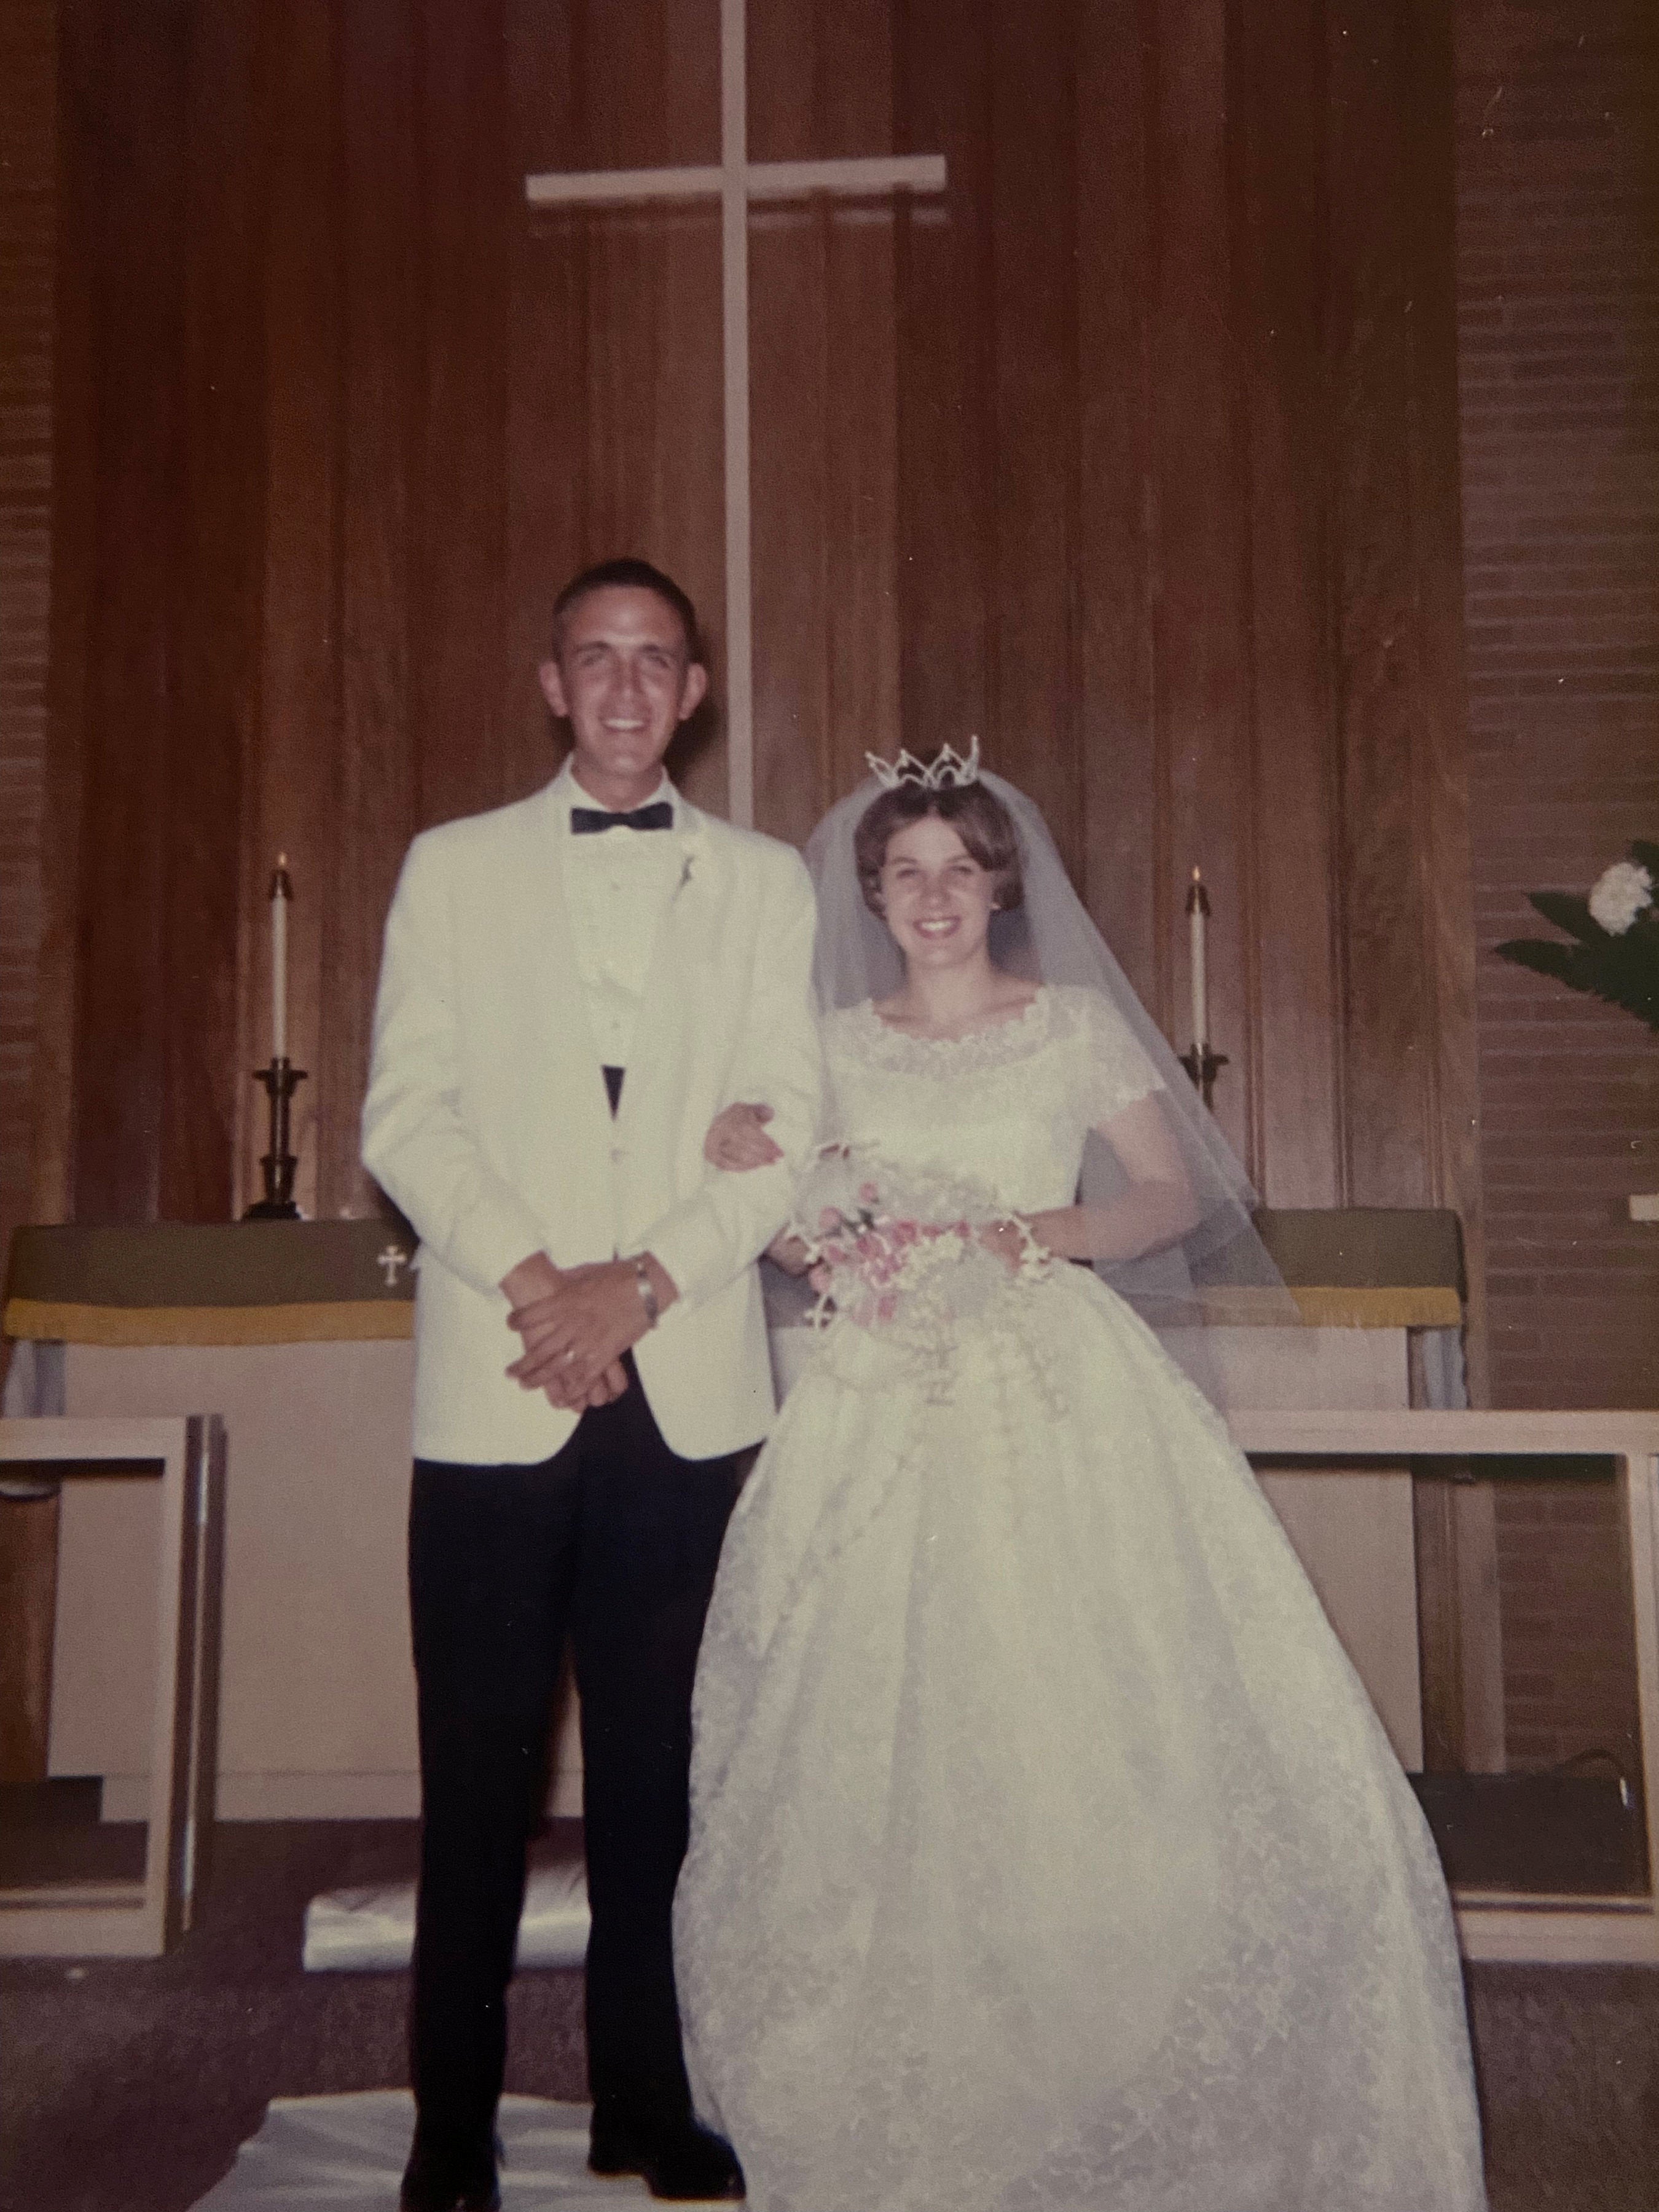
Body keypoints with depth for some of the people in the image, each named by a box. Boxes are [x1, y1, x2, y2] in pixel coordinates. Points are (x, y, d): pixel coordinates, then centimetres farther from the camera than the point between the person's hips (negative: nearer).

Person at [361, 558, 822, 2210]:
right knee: (476, 1776, 4)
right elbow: (404, 1114, 2)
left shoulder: (763, 882, 12)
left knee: (658, 1772, 8)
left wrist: (640, 1285, -10)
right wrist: (530, 1278, -12)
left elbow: (786, 1130, 3)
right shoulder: (453, 868, 10)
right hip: (492, 1388, 0)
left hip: (687, 1390, 1)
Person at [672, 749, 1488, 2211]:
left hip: (1063, 1395, -2)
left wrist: (1053, 1231, -11)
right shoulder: (832, 1044, 11)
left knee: (1084, 1739, -6)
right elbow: (805, 1235, 15)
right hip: (889, 1415, 2)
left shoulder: (1077, 1023, 5)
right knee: (884, 1746, 0)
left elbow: (1179, 1195, 5)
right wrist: (751, 1176, -6)